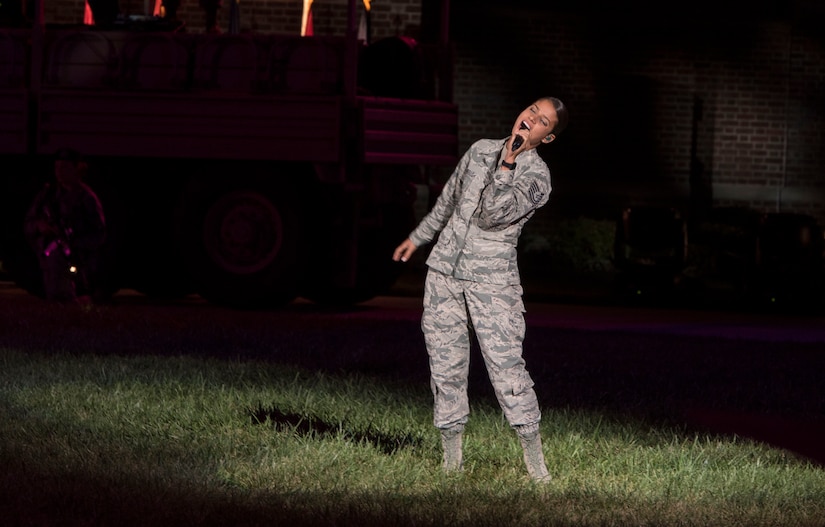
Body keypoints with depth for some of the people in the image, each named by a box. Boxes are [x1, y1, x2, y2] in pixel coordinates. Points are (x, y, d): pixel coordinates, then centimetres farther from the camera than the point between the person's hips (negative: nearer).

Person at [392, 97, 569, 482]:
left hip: (491, 280, -5)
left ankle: (534, 460, -9)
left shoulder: (536, 176, -5)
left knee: (505, 364, -13)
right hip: (445, 271, 5)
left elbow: (493, 215, -18)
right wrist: (418, 237, 34)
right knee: (445, 364, 4)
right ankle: (451, 458, 11)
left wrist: (506, 165, -21)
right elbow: (449, 199, 25)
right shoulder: (481, 150, 11)